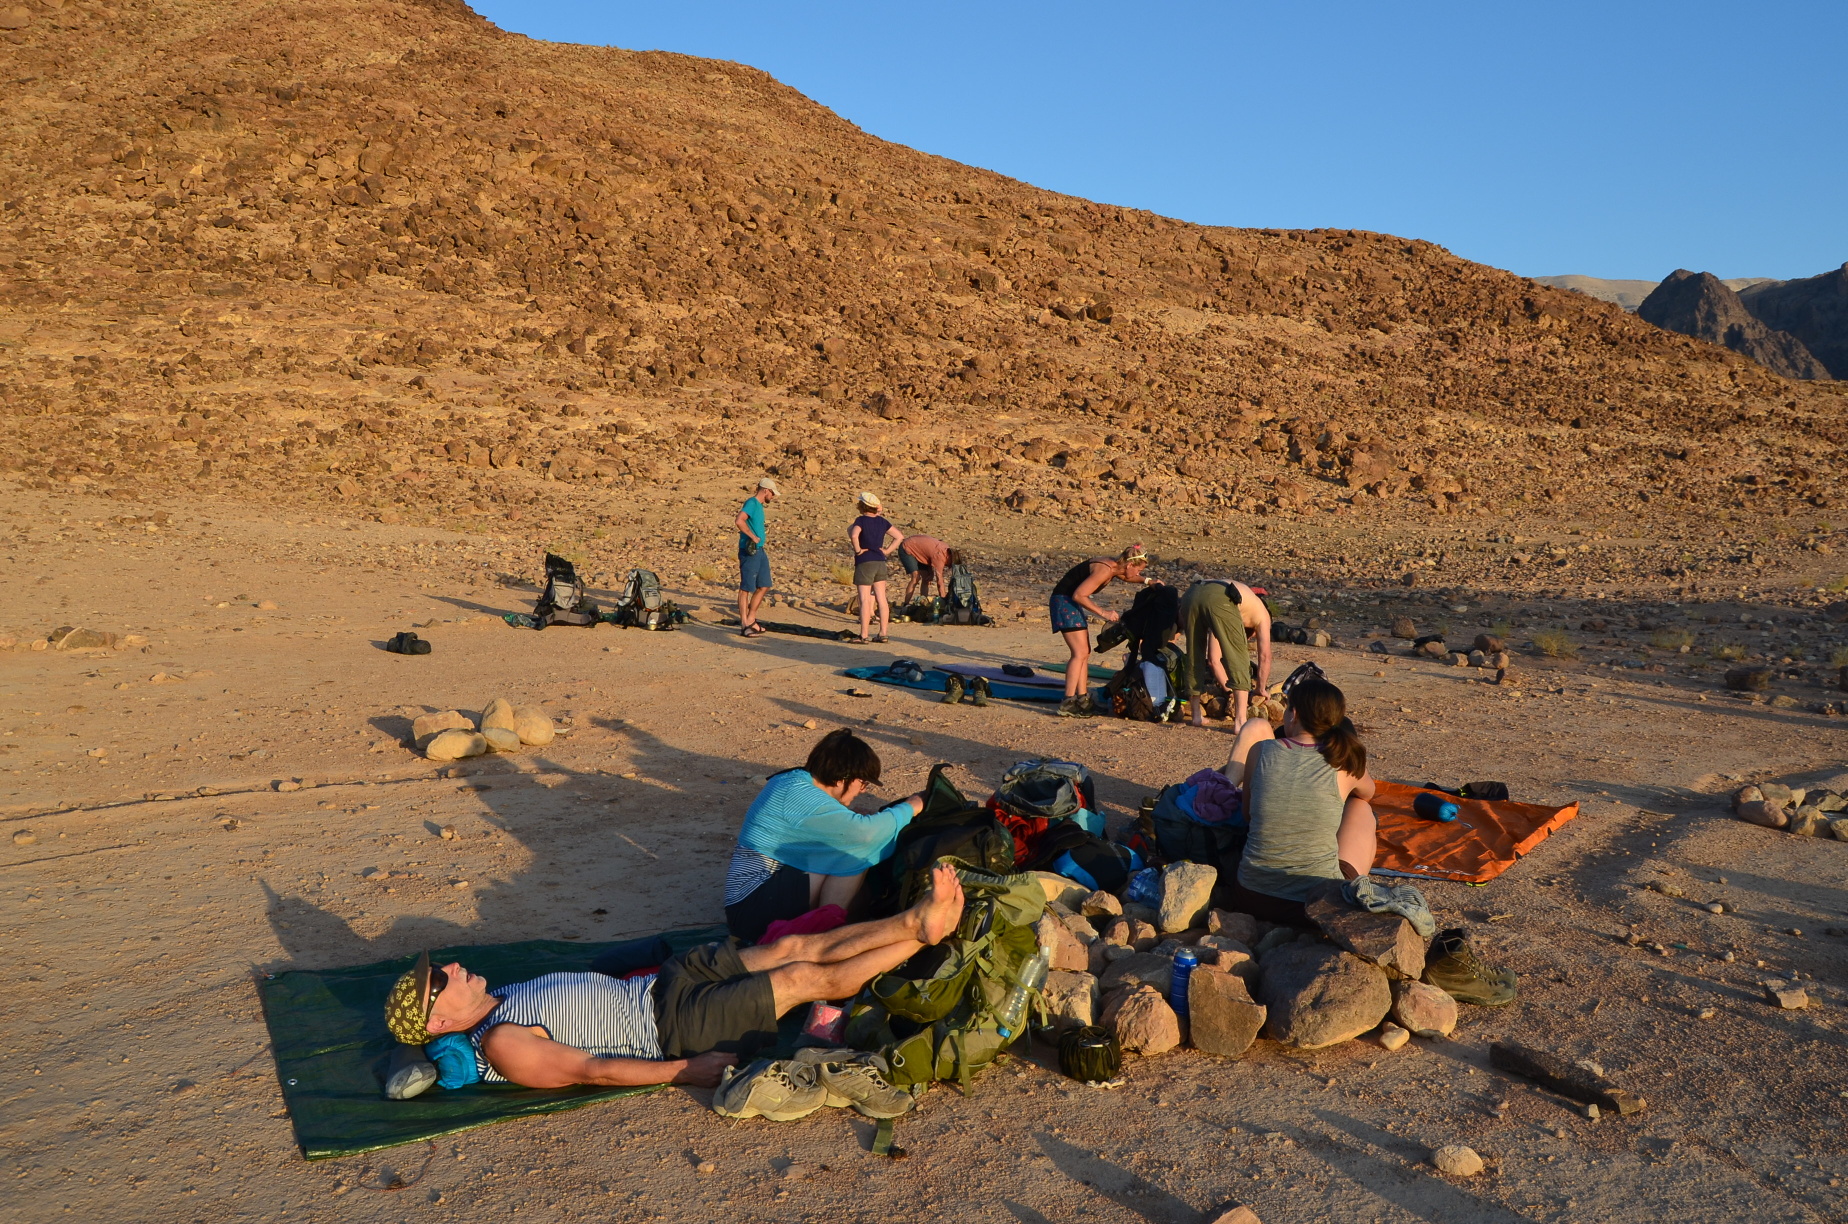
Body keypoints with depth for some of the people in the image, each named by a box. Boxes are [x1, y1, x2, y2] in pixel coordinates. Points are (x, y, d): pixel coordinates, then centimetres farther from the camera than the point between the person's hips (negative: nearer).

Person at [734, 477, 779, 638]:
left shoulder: (759, 505, 17)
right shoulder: (751, 503, -13)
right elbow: (740, 520, -28)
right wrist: (753, 537, -21)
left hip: (759, 551, 10)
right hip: (749, 551, -10)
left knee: (764, 586, 12)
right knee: (746, 588, -3)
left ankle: (751, 620, 21)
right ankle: (744, 624, 1)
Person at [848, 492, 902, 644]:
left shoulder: (861, 520, -10)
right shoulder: (882, 521, 8)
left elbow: (854, 535, -30)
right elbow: (900, 536, 10)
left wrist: (858, 550, -15)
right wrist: (887, 550, 8)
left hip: (864, 562, -6)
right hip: (880, 562, 6)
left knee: (865, 600, -5)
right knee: (881, 599, 7)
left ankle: (864, 635, -5)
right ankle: (882, 634, 9)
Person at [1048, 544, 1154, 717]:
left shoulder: (1115, 567, 6)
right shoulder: (1105, 570, -22)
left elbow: (1128, 577, 30)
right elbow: (1079, 595, -26)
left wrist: (1147, 581, 11)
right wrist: (1103, 613, -22)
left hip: (1072, 603, 10)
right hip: (1064, 601, -10)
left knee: (1085, 653, 13)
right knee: (1080, 653, -14)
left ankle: (1082, 699, 17)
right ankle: (1067, 704, -17)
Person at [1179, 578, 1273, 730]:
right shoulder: (1262, 613, 35)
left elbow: (1213, 659, 43)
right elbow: (1264, 656, 31)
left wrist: (1230, 690, 49)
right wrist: (1261, 690, 42)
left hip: (1189, 596, 5)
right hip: (1219, 600, -5)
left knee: (1194, 656, 21)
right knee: (1238, 656, 5)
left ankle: (1197, 715, 24)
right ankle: (1240, 721, -2)